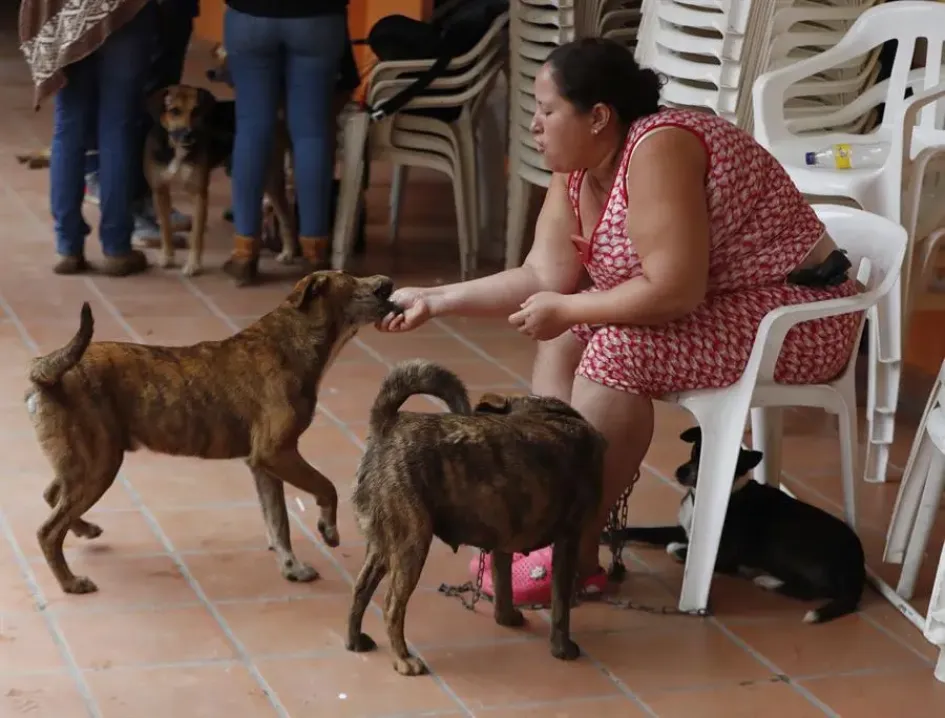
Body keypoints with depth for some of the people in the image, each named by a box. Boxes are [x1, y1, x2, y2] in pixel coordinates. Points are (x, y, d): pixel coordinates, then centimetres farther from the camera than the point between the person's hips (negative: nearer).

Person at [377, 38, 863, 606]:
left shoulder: (657, 151, -26)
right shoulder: (578, 170, 1)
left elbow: (673, 291, -31)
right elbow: (542, 279, 0)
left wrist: (564, 310, -20)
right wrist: (434, 300, -5)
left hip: (799, 315, -10)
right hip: (717, 301, 10)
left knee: (617, 352, -24)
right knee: (567, 336, 4)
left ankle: (576, 555, -14)